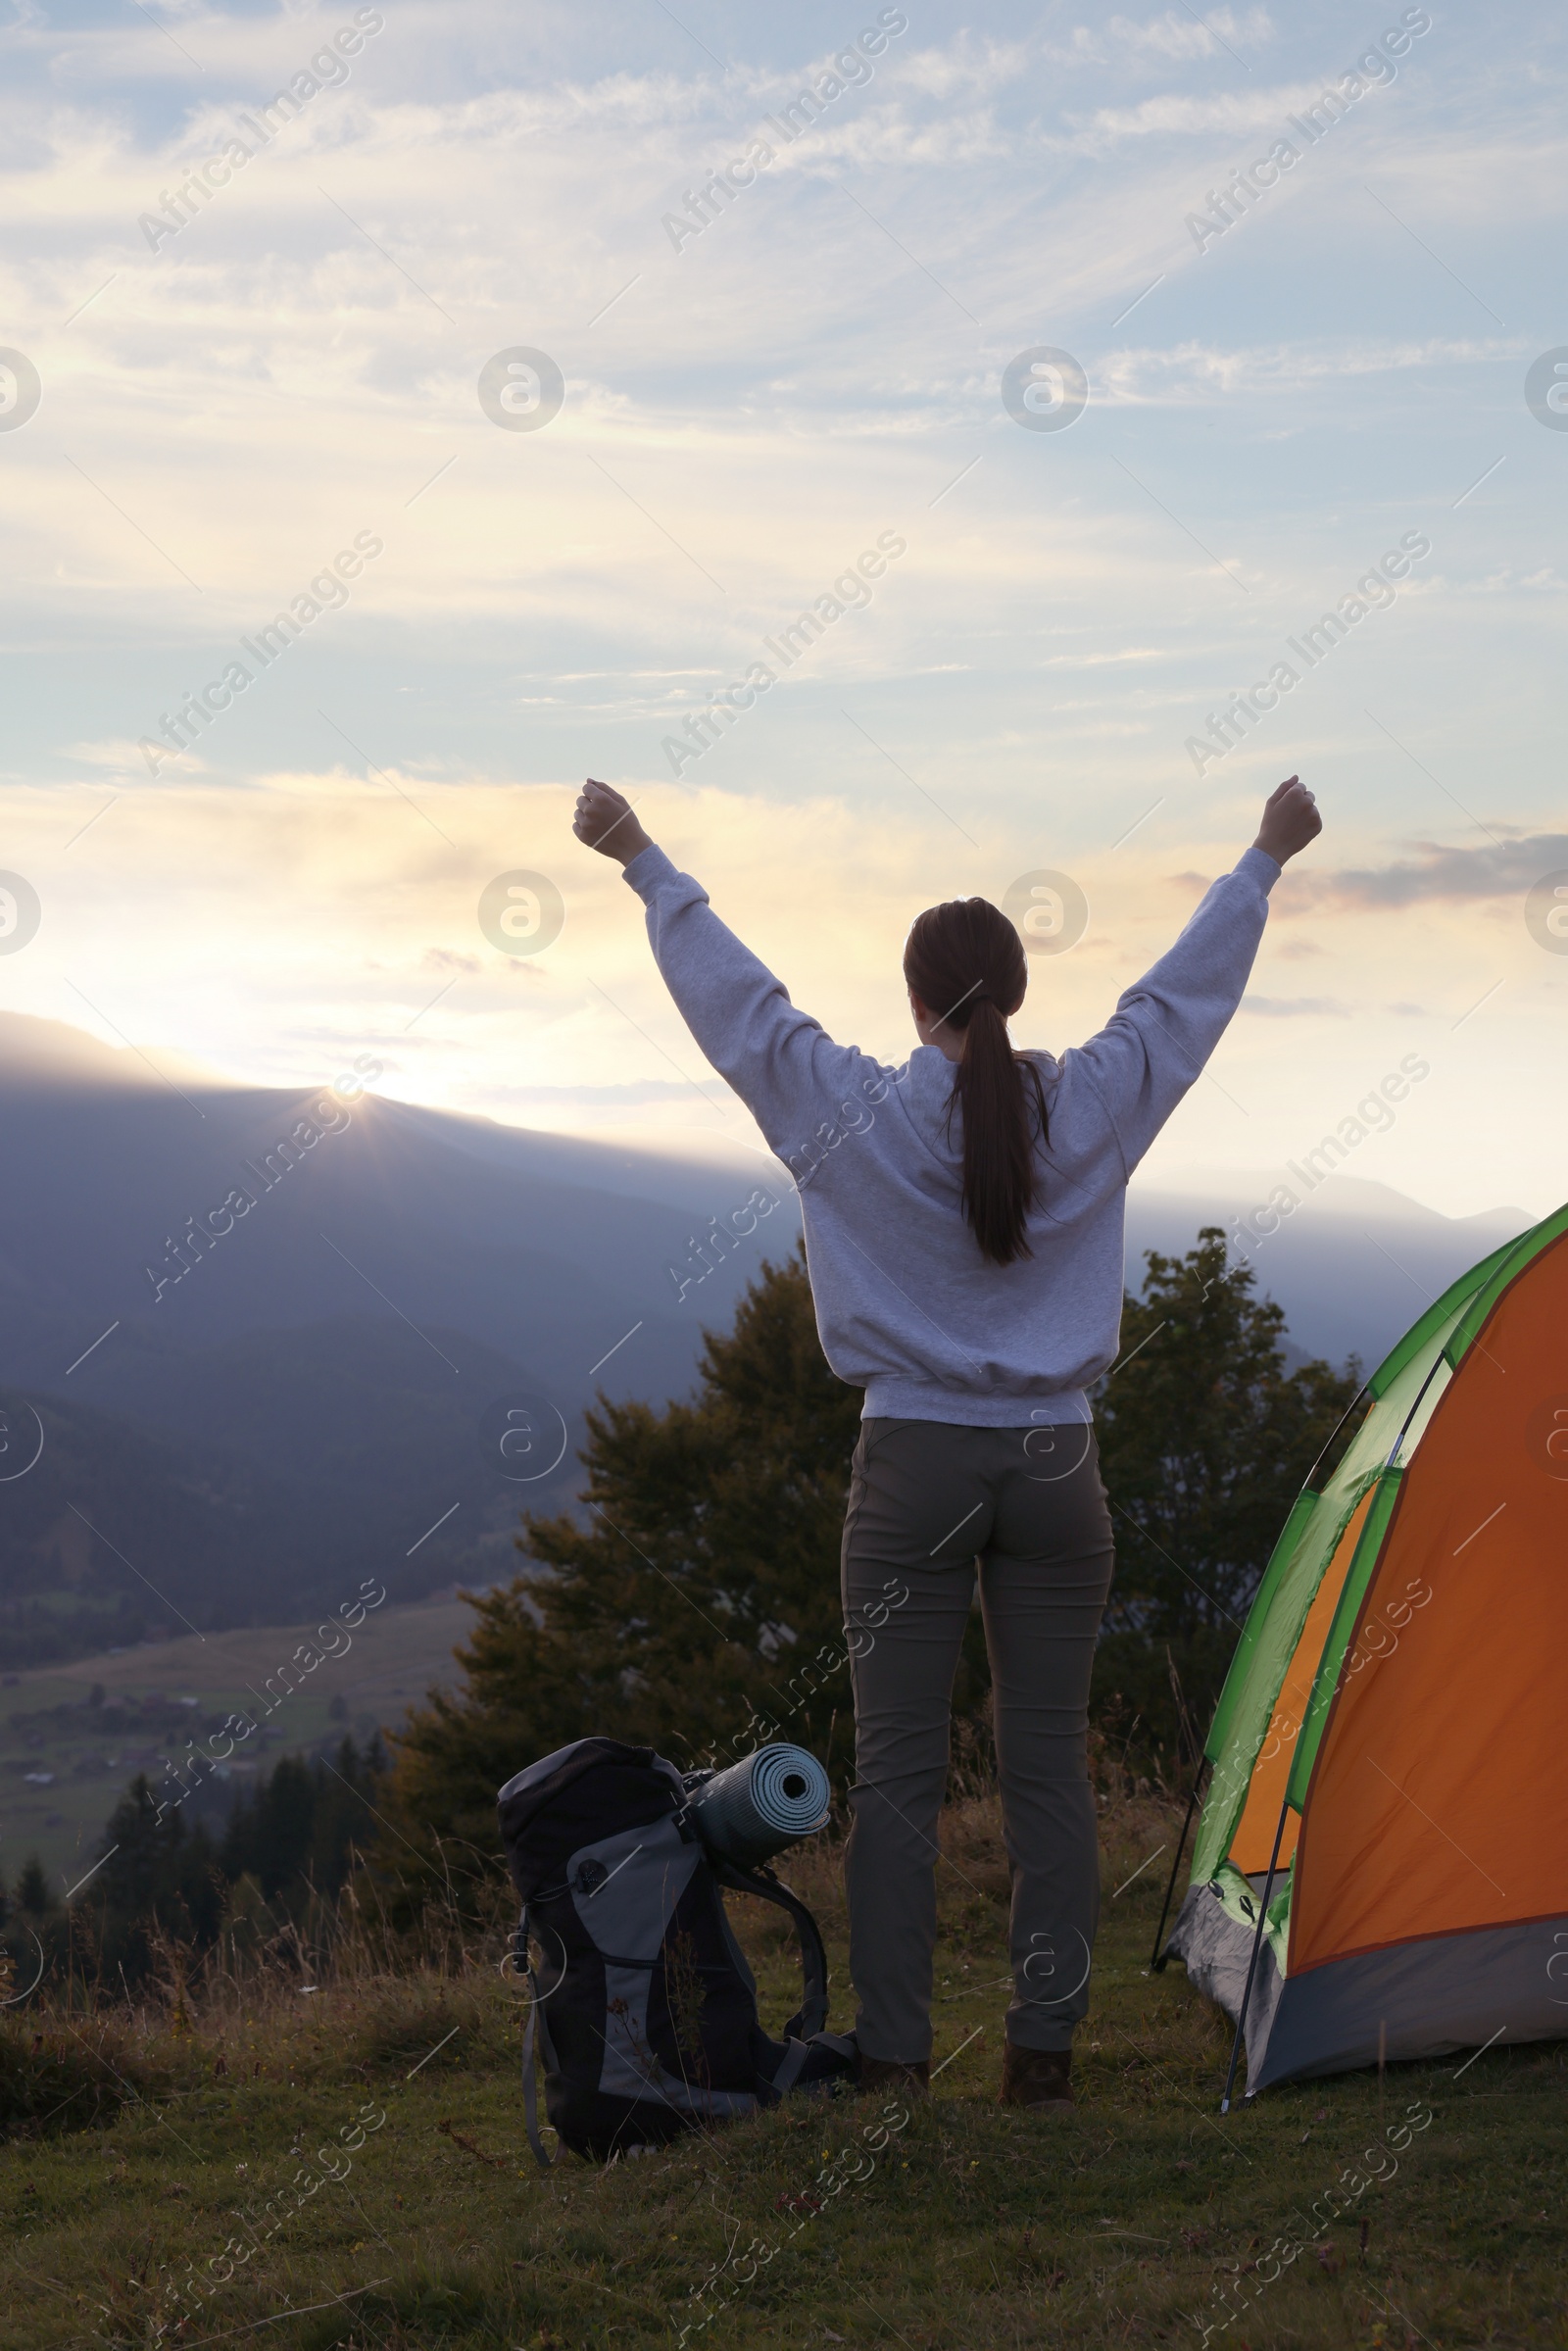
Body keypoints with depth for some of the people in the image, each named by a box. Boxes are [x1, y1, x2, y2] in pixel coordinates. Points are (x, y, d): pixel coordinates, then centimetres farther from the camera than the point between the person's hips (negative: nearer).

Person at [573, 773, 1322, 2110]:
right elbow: (1188, 990, 12)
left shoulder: (852, 1113, -7)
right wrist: (1266, 860, 26)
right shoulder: (1094, 1109, -2)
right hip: (1056, 1470, 2)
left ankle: (893, 2057, 2)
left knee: (896, 1768, 2)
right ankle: (1046, 2050, 6)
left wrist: (644, 863, 14)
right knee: (1049, 1764, 5)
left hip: (914, 1469, -1)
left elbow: (734, 993, 2)